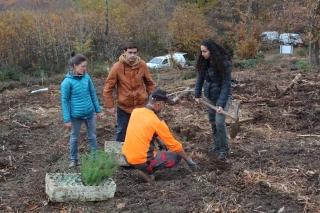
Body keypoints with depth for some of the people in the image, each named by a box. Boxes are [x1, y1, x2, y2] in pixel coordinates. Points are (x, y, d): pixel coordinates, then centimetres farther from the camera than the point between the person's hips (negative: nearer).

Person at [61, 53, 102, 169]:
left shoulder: (87, 77, -4)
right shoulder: (67, 82, -16)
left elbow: (93, 94, 5)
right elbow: (64, 101, -11)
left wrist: (98, 110, 9)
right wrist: (67, 119, -11)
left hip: (90, 113, 3)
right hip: (76, 115, -3)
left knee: (92, 136, 14)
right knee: (74, 137, 15)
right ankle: (73, 159, 33)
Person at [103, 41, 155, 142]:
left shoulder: (142, 65, -6)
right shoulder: (117, 67, -13)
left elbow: (149, 83, 7)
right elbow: (108, 87, -8)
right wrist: (110, 106, -9)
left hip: (141, 105, 2)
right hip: (123, 106, -2)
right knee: (121, 131, 11)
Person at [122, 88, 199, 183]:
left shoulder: (135, 111, 1)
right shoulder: (157, 123, -16)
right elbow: (174, 145, -8)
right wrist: (189, 160, 5)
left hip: (126, 157, 7)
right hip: (141, 161, -7)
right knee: (176, 157, 6)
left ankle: (144, 168, 13)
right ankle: (146, 171, -1)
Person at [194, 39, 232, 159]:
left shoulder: (224, 63, -22)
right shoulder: (204, 62, -5)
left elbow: (226, 85, -23)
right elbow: (200, 78, 6)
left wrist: (221, 104, -27)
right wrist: (197, 95, 1)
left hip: (222, 96, -6)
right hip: (209, 97, 6)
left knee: (219, 122, -12)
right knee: (213, 122, 13)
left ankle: (224, 149, 4)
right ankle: (216, 145, 29)